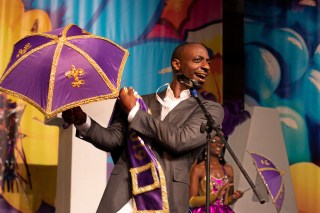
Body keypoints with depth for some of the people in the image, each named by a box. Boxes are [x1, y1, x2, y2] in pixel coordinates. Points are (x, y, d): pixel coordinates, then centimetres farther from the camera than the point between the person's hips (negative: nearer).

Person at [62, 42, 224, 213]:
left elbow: (181, 140, -9)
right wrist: (82, 121, -10)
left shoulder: (210, 109, 5)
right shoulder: (142, 102, 14)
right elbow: (114, 138, 7)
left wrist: (134, 112, -2)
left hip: (167, 199, -2)